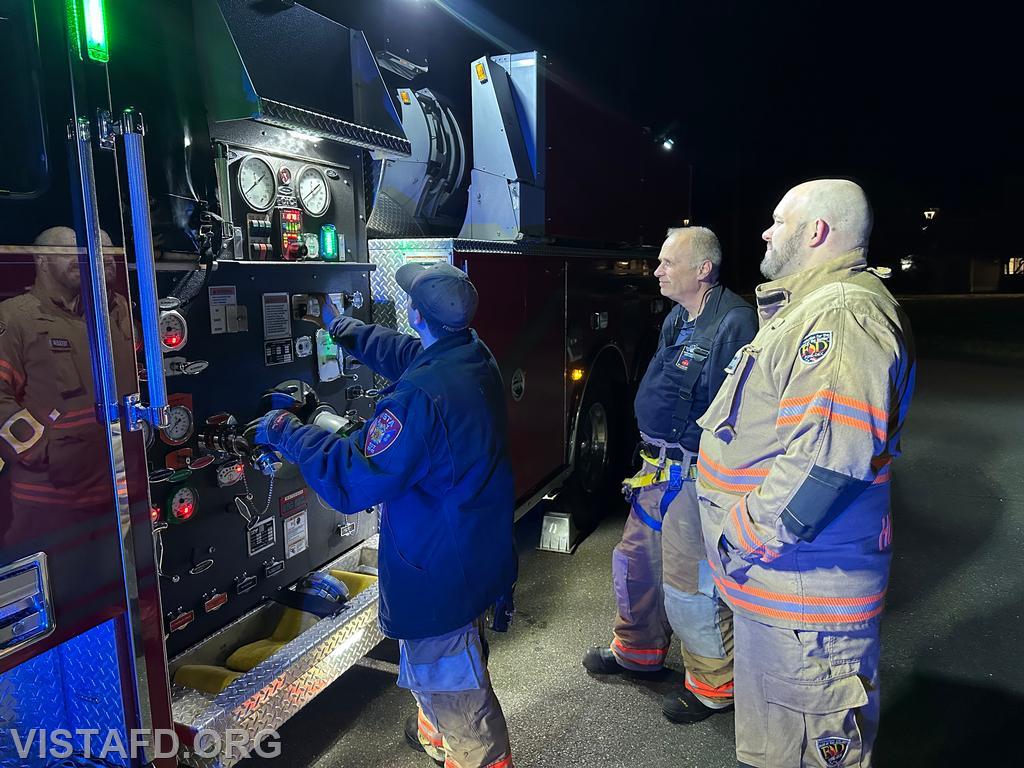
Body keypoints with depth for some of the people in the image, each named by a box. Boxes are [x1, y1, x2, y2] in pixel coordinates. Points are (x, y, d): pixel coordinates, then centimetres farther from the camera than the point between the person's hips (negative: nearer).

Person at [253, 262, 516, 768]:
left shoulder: (421, 397, -33)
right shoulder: (475, 358, -4)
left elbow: (352, 480, -29)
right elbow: (402, 353, 14)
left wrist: (288, 433, -16)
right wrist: (338, 324, 24)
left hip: (440, 571, -10)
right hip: (482, 552, 10)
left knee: (448, 680, 12)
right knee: (447, 660, 31)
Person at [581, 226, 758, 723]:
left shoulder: (733, 322, -20)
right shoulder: (677, 319, 10)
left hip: (695, 475, -9)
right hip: (658, 467, 9)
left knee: (688, 583, 4)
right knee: (636, 559, 21)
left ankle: (715, 684, 28)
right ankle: (638, 649, 44)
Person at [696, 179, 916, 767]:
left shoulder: (844, 315, -20)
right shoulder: (805, 309, 16)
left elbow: (828, 454, -31)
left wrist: (743, 537, -23)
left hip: (805, 588, -10)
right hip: (767, 581, 10)